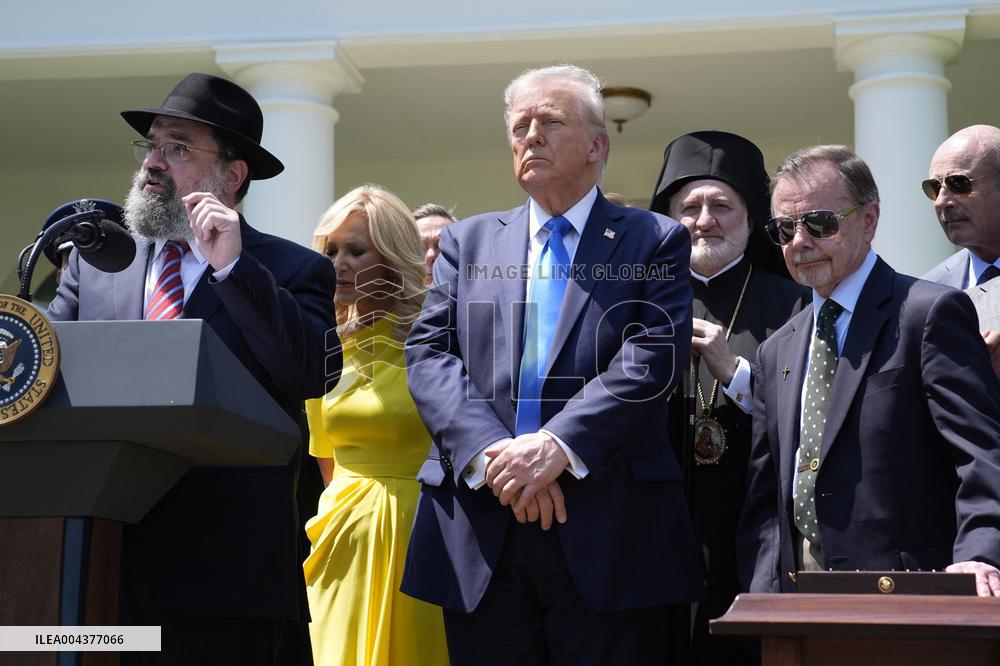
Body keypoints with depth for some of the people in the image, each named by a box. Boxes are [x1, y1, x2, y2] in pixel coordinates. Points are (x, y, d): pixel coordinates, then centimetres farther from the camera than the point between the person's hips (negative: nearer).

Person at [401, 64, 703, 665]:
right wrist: (490, 452, -12)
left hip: (609, 532, -2)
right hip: (481, 536, 3)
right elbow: (429, 354, 5)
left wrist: (556, 445, -18)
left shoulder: (654, 242, 8)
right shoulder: (467, 243, 17)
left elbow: (653, 359, -6)